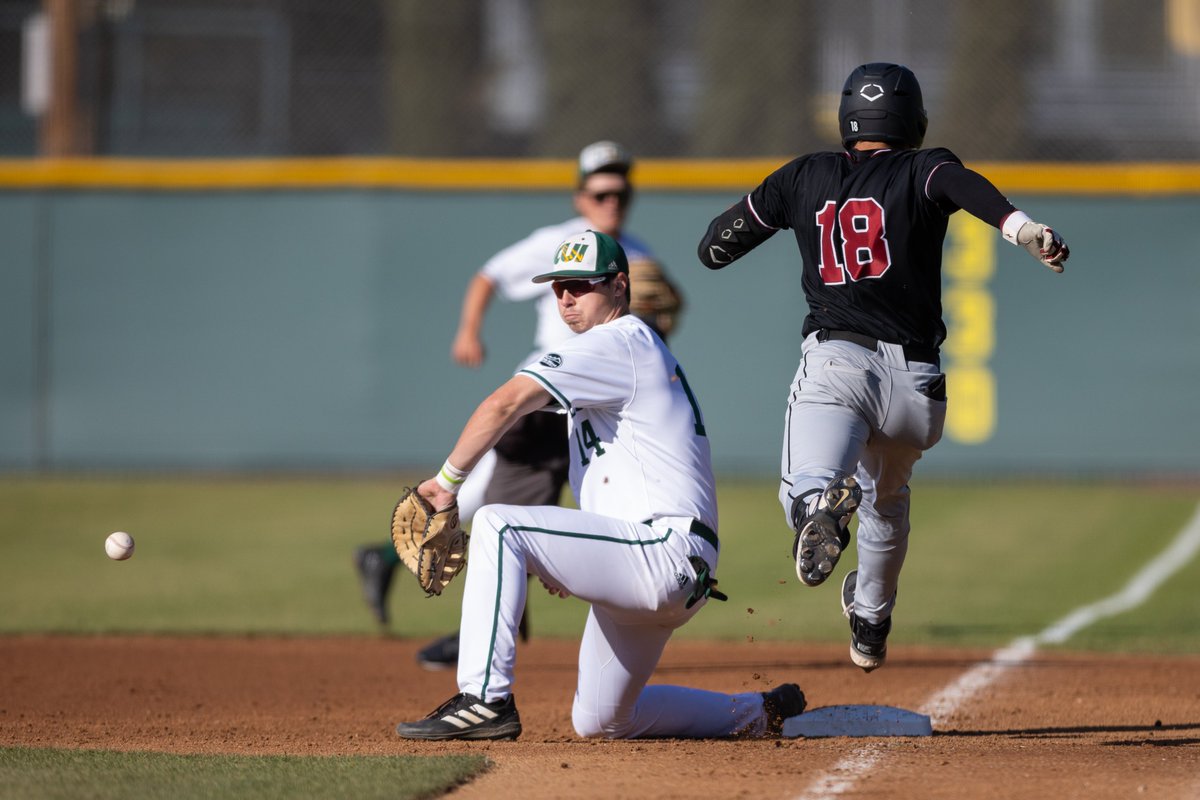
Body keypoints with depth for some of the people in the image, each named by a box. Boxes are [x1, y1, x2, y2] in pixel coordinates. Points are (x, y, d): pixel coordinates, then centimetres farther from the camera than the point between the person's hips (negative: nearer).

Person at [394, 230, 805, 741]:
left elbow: (506, 403, -18)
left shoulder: (618, 342, -7)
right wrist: (569, 563, 15)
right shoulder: (641, 353, 25)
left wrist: (445, 480, -12)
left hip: (662, 549, -11)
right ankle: (754, 714, 28)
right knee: (598, 722, 19)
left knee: (497, 524, -21)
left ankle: (485, 699, -26)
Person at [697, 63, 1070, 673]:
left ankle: (820, 507, -59)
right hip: (913, 380, 2)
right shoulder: (921, 170, 6)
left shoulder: (805, 177, 13)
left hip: (834, 358, -2)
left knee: (805, 487, -22)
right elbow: (961, 185, -20)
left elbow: (713, 249, 19)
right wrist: (1018, 226, -39)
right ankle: (870, 625, 47)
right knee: (886, 498, 30)